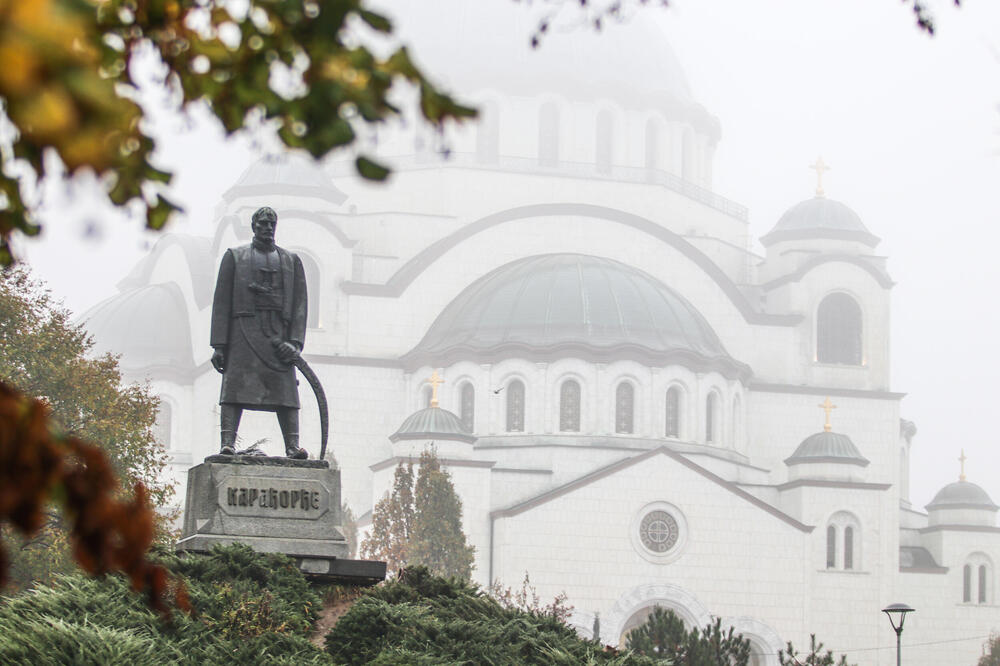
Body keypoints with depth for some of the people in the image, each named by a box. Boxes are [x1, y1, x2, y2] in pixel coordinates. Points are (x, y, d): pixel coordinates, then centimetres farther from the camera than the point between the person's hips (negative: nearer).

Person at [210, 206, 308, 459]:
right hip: (243, 329, -1)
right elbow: (221, 302, 8)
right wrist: (219, 344, -3)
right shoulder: (234, 257, 14)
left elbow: (300, 304, 11)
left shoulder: (291, 261, 19)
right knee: (235, 387, -12)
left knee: (285, 389, -9)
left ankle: (293, 446, -15)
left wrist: (295, 342, -5)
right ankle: (227, 443, -19)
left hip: (278, 334, 1)